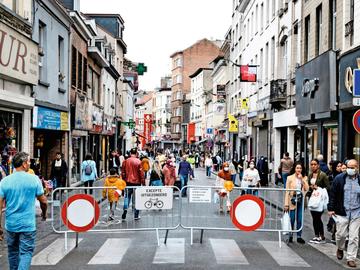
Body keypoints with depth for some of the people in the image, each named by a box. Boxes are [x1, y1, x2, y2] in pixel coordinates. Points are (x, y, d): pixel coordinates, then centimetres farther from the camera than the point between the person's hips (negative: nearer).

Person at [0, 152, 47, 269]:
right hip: (28, 225, -3)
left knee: (13, 252, 20)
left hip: (11, 224, 3)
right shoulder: (34, 179, -9)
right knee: (26, 253, 3)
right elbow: (43, 201, -1)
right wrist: (44, 214, 18)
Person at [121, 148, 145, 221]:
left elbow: (123, 172, 6)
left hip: (128, 182, 2)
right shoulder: (138, 161, -8)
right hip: (137, 182, -2)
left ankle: (125, 209, -7)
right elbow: (141, 173, -7)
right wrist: (143, 182, 1)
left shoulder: (126, 161, 0)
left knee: (127, 197, 13)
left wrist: (123, 180, 19)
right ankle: (136, 216, 11)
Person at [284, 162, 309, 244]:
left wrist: (302, 179, -10)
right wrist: (286, 203, -8)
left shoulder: (304, 178, 8)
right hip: (293, 200, -2)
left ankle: (299, 236, 14)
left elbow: (307, 189, -4)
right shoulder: (290, 178, -1)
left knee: (300, 220, 5)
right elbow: (287, 191, -3)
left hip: (301, 200, 3)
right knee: (292, 219, -1)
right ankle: (290, 236, 12)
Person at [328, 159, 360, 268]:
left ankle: (351, 258, 12)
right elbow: (332, 194, 1)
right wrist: (330, 209, -3)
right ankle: (340, 249, 35)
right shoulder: (339, 179, -1)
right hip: (342, 212, -1)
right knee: (341, 234, 4)